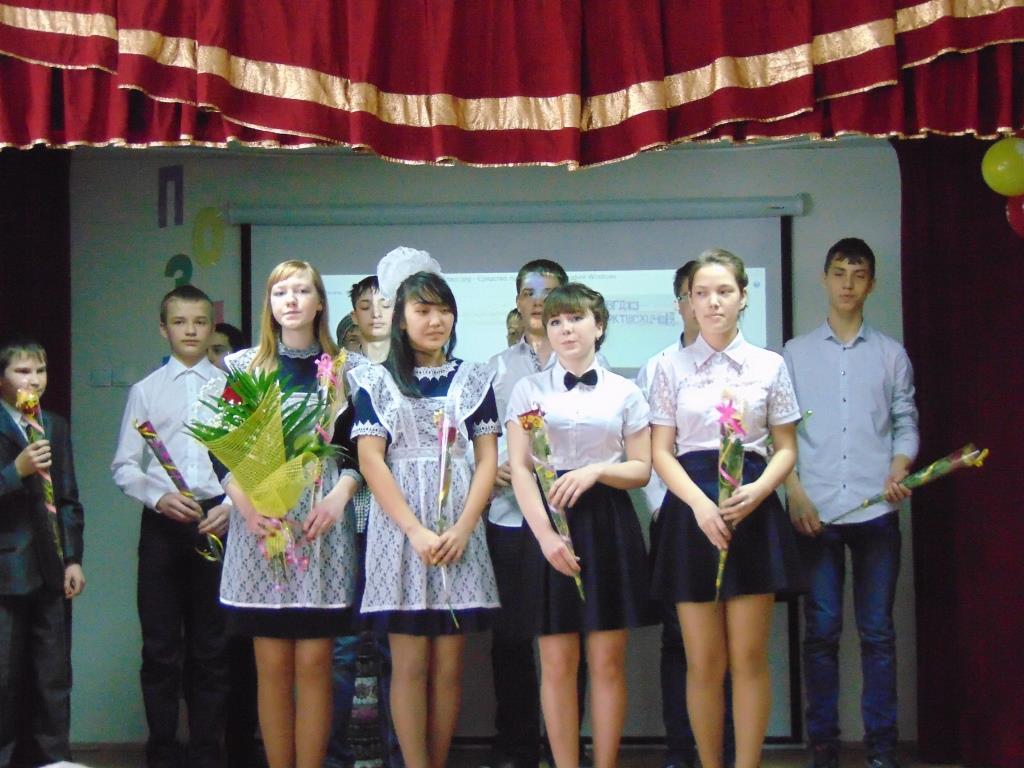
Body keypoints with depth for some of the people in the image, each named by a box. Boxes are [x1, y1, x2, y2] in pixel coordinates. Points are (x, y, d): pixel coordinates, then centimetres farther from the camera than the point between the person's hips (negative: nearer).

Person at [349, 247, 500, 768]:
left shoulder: (473, 379, 11)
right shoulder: (376, 381, 5)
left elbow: (487, 458, 6)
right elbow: (370, 461, -3)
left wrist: (463, 528, -8)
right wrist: (417, 532, -13)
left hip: (459, 531, 2)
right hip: (399, 528, -2)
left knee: (448, 664, 2)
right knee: (410, 663, -4)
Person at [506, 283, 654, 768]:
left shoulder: (624, 392, 8)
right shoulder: (529, 390, 6)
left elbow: (641, 470, 6)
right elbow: (519, 470, -2)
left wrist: (596, 471, -14)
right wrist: (546, 535, -15)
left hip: (609, 523, 1)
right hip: (549, 521, 0)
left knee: (608, 660, 2)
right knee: (557, 663, 0)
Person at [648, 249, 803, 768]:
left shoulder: (769, 365, 5)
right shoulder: (671, 366, 5)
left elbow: (786, 448, 7)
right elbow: (661, 452, 1)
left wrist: (756, 492, -13)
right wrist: (701, 505, -15)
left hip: (753, 510, 0)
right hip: (691, 507, 0)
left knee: (749, 658, 1)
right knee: (704, 662, 2)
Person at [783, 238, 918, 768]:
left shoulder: (891, 355, 10)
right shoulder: (796, 353, 9)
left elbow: (905, 423, 10)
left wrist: (900, 470, -9)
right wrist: (795, 492, -6)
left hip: (876, 509, 0)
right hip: (815, 511, 0)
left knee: (877, 631, 2)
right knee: (822, 630, 1)